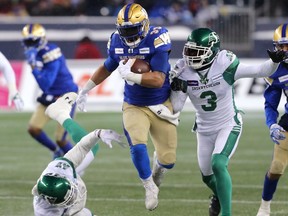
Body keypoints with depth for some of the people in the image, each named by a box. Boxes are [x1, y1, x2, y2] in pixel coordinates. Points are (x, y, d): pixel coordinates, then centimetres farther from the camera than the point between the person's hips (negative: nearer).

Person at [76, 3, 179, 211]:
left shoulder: (156, 40, -22)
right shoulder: (117, 42, -7)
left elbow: (158, 80, -27)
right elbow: (107, 68, 14)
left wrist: (130, 75, -33)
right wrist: (85, 90, 22)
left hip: (160, 106, -2)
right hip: (134, 106, 2)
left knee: (168, 159, 1)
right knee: (138, 146, -21)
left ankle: (158, 167, 40)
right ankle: (150, 188, 4)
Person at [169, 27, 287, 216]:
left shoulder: (224, 66, -23)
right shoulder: (184, 72, -14)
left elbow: (260, 71, -21)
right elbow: (176, 107, -9)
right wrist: (177, 89, -29)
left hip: (229, 125, -5)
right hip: (205, 129, 5)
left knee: (218, 165, -27)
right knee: (207, 175, 20)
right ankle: (218, 194, 56)